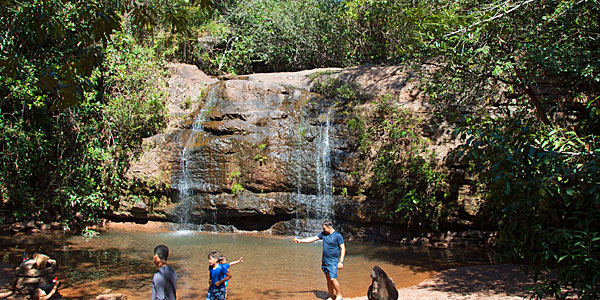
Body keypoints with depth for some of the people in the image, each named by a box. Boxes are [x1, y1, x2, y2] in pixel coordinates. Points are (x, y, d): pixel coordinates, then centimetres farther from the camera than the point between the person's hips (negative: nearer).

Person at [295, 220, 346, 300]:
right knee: (328, 279, 9)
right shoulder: (323, 234, 7)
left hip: (333, 261, -6)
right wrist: (300, 240, 6)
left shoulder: (338, 235, -9)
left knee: (333, 279, -12)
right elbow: (312, 239, 10)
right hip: (324, 260, 6)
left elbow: (343, 248, -8)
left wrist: (341, 262, -12)